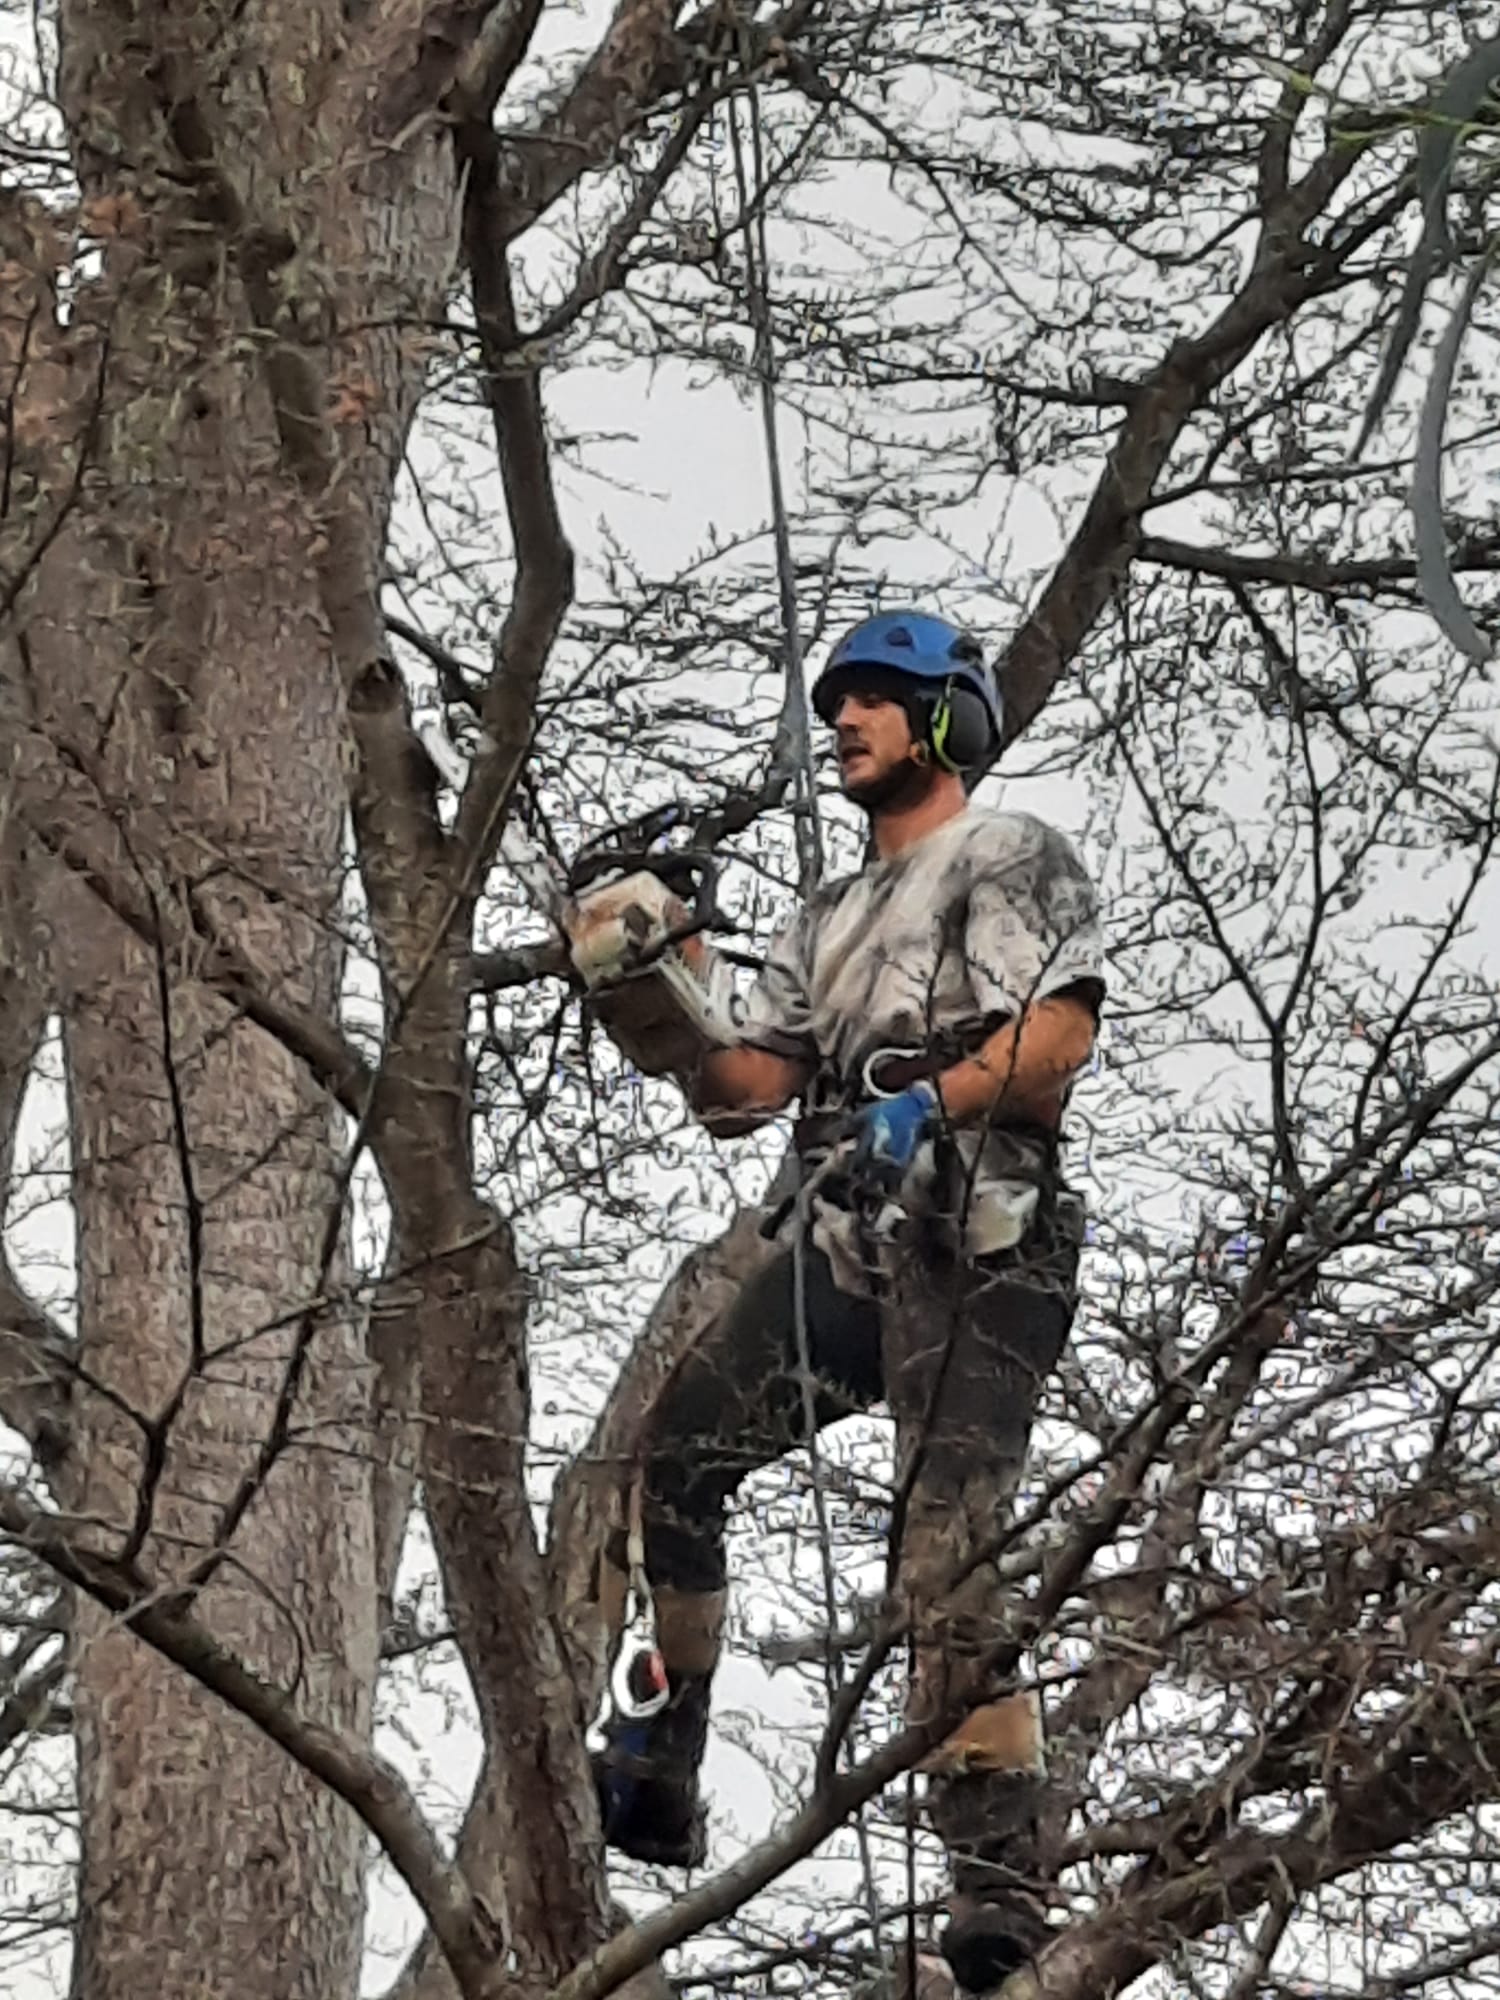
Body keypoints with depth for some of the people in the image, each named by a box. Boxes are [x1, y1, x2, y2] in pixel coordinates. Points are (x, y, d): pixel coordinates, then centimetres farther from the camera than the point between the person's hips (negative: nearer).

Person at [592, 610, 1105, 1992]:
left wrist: (933, 1102, -24)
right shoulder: (830, 919, 32)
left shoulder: (1010, 856, 10)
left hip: (978, 1243, -7)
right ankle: (656, 1782, -2)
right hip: (840, 1250, 7)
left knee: (949, 1564, -20)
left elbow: (1059, 1034, -7)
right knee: (663, 1453, -7)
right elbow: (736, 1094, 22)